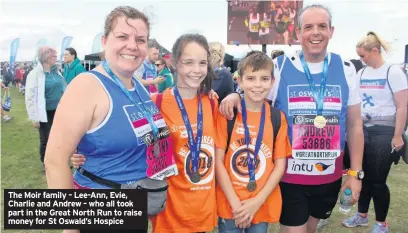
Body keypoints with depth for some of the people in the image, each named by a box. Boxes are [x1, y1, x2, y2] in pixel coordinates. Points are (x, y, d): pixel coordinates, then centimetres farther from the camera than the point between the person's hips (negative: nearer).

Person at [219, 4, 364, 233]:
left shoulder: (346, 70, 0)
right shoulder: (279, 67, -8)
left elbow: (355, 124, 5)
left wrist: (356, 172, 3)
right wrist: (236, 96, -21)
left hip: (330, 176, 3)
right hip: (290, 175, -3)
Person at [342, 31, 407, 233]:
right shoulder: (361, 74, 8)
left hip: (384, 132, -5)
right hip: (363, 130, 5)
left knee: (378, 180, 1)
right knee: (363, 175, 13)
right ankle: (362, 215, 31)